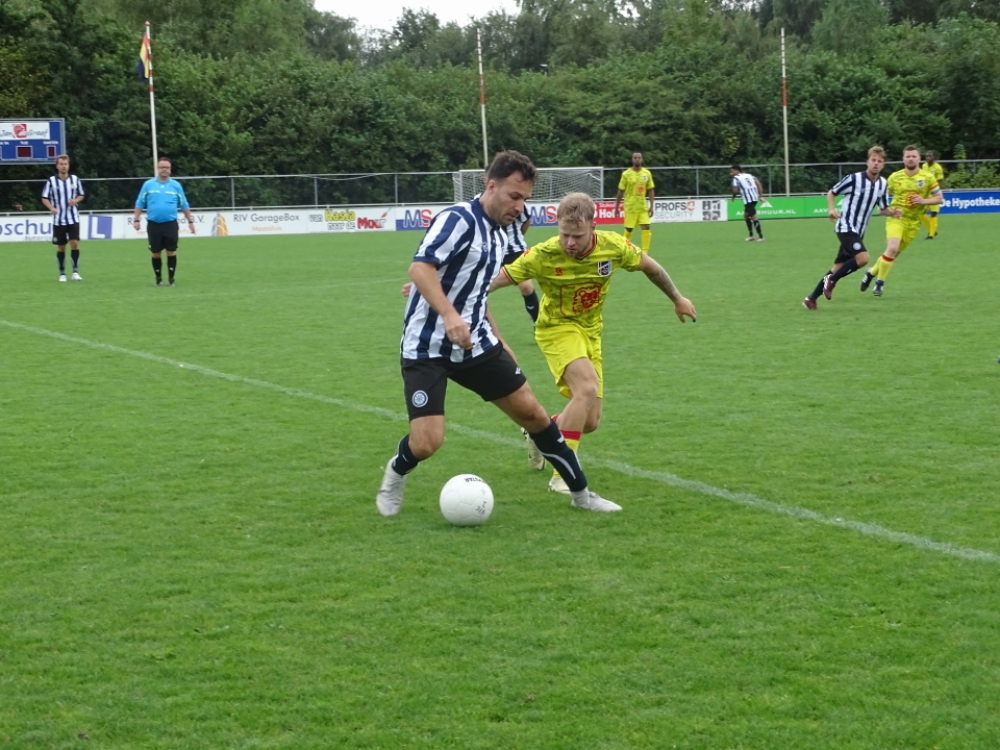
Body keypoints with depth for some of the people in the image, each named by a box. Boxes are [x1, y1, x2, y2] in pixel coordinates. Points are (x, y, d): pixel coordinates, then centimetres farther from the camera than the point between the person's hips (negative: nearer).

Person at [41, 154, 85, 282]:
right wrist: (52, 208, -17)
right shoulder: (51, 181, -4)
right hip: (58, 219, -1)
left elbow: (81, 195, 13)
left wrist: (76, 201, -9)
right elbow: (44, 198, 1)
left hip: (73, 218, 1)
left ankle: (75, 271, -3)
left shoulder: (75, 179, 1)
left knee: (75, 243, -11)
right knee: (61, 246, 6)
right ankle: (62, 273, 16)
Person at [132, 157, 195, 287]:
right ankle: (158, 278, 18)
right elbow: (140, 203, 6)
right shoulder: (148, 184, 3)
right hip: (153, 225, 0)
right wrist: (136, 219, -1)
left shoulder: (176, 185, 5)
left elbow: (184, 205, 10)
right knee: (156, 253, 5)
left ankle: (171, 279, 6)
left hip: (170, 224, 0)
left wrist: (190, 221, 8)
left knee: (171, 252, -3)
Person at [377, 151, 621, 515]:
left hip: (475, 344, 8)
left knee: (532, 413, 8)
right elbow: (420, 268, -30)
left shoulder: (499, 235, 12)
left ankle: (580, 492, 22)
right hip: (427, 348, -8)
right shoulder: (458, 219, -16)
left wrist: (497, 341, 25)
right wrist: (449, 315, -42)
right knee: (426, 443, -16)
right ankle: (396, 473, 20)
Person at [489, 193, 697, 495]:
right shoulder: (543, 255, -25)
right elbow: (501, 278, -19)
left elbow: (649, 266, 2)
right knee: (587, 388, -31)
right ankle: (562, 475, -23)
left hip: (591, 331, 5)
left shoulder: (614, 247, -16)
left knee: (589, 422, 4)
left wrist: (677, 298, 15)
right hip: (557, 328, -5)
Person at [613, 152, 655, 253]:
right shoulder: (626, 174, -5)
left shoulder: (647, 173, 3)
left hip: (643, 206, 2)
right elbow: (620, 192, 1)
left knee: (646, 228, -8)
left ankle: (645, 252, -6)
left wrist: (651, 206, 1)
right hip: (630, 206, -2)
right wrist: (616, 208, 2)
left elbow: (651, 190, 8)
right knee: (628, 229, 3)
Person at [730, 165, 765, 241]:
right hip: (755, 197, 8)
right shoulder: (749, 175, 19)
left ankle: (761, 236, -11)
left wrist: (733, 197, 10)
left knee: (754, 217, -8)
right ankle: (751, 236, 23)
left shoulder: (736, 178, 0)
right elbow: (758, 183, 8)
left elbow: (735, 190, -11)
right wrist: (761, 195, 6)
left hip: (748, 199, -8)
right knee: (746, 215, 22)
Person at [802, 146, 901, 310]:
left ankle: (811, 298, 20)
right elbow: (831, 193, -2)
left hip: (858, 232, 7)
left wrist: (893, 213, -8)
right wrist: (832, 209, -19)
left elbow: (883, 208, 14)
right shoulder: (854, 179, -13)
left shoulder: (883, 184, 4)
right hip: (846, 228, -7)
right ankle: (831, 280, -6)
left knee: (839, 267, 10)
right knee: (863, 257, -26)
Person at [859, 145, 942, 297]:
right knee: (892, 248, -22)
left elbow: (939, 198, 0)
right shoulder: (895, 177, -1)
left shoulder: (928, 178, -2)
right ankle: (880, 282, -6)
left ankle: (872, 272, 32)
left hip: (913, 222, 2)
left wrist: (924, 201, -16)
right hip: (896, 218, -2)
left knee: (894, 252, 8)